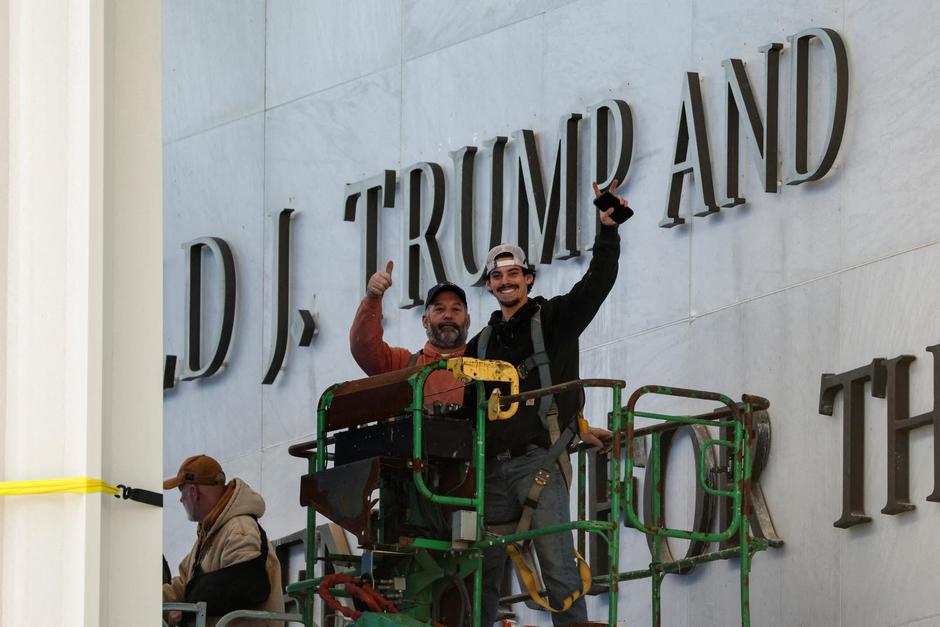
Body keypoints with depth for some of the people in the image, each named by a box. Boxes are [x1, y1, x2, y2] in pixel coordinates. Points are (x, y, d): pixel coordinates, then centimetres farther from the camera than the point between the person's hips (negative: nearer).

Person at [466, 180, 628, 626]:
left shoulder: (553, 319, 10)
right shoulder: (480, 345, 23)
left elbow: (598, 282, -4)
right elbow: (465, 405, 26)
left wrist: (608, 230, -15)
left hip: (539, 460, -5)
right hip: (493, 467, 5)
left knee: (557, 561, -16)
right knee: (484, 569, 4)